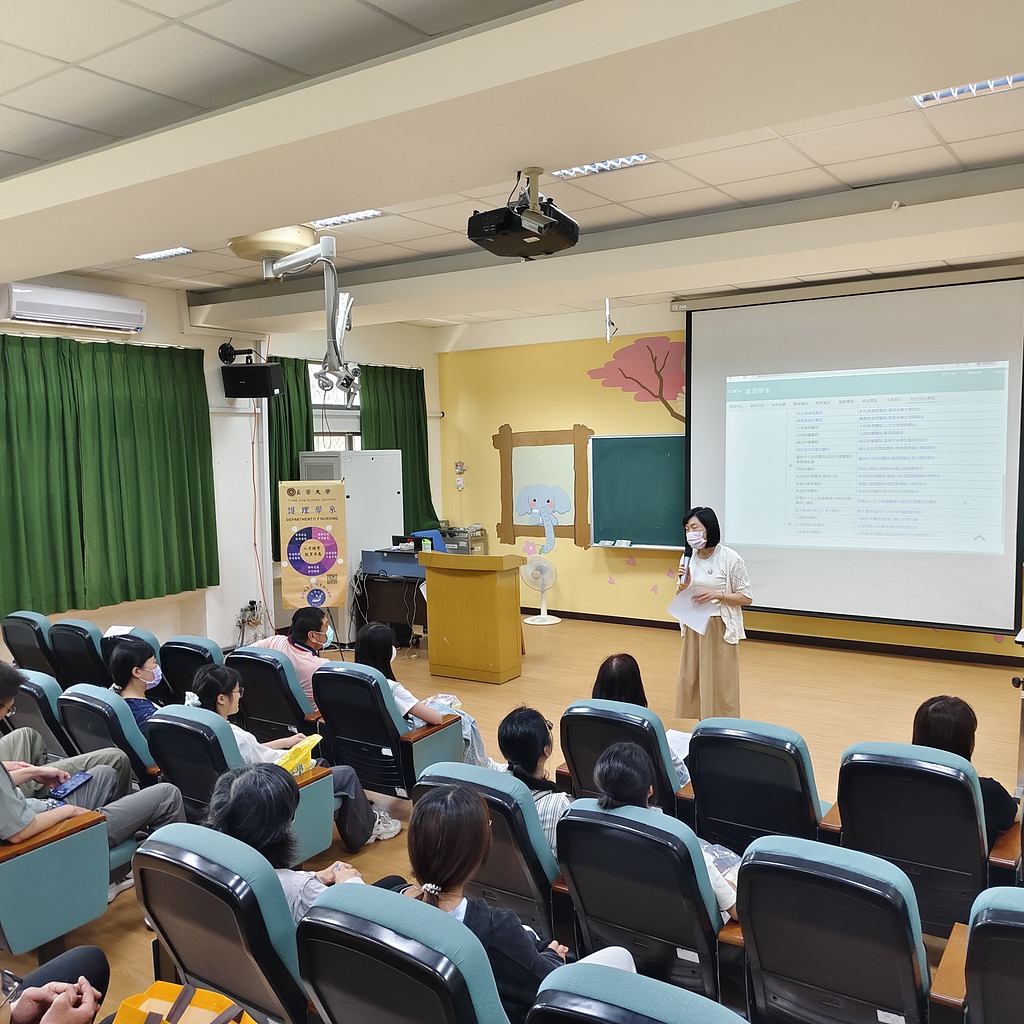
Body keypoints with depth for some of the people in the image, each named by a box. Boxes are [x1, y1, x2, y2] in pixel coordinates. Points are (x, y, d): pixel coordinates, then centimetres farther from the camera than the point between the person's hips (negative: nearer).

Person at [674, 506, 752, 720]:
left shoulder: (730, 558, -13)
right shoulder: (688, 557, 1)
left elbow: (746, 598, -8)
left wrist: (717, 594, -20)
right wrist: (683, 584, -13)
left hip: (720, 628, -5)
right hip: (693, 628, 5)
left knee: (720, 684, 2)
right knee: (691, 682, 9)